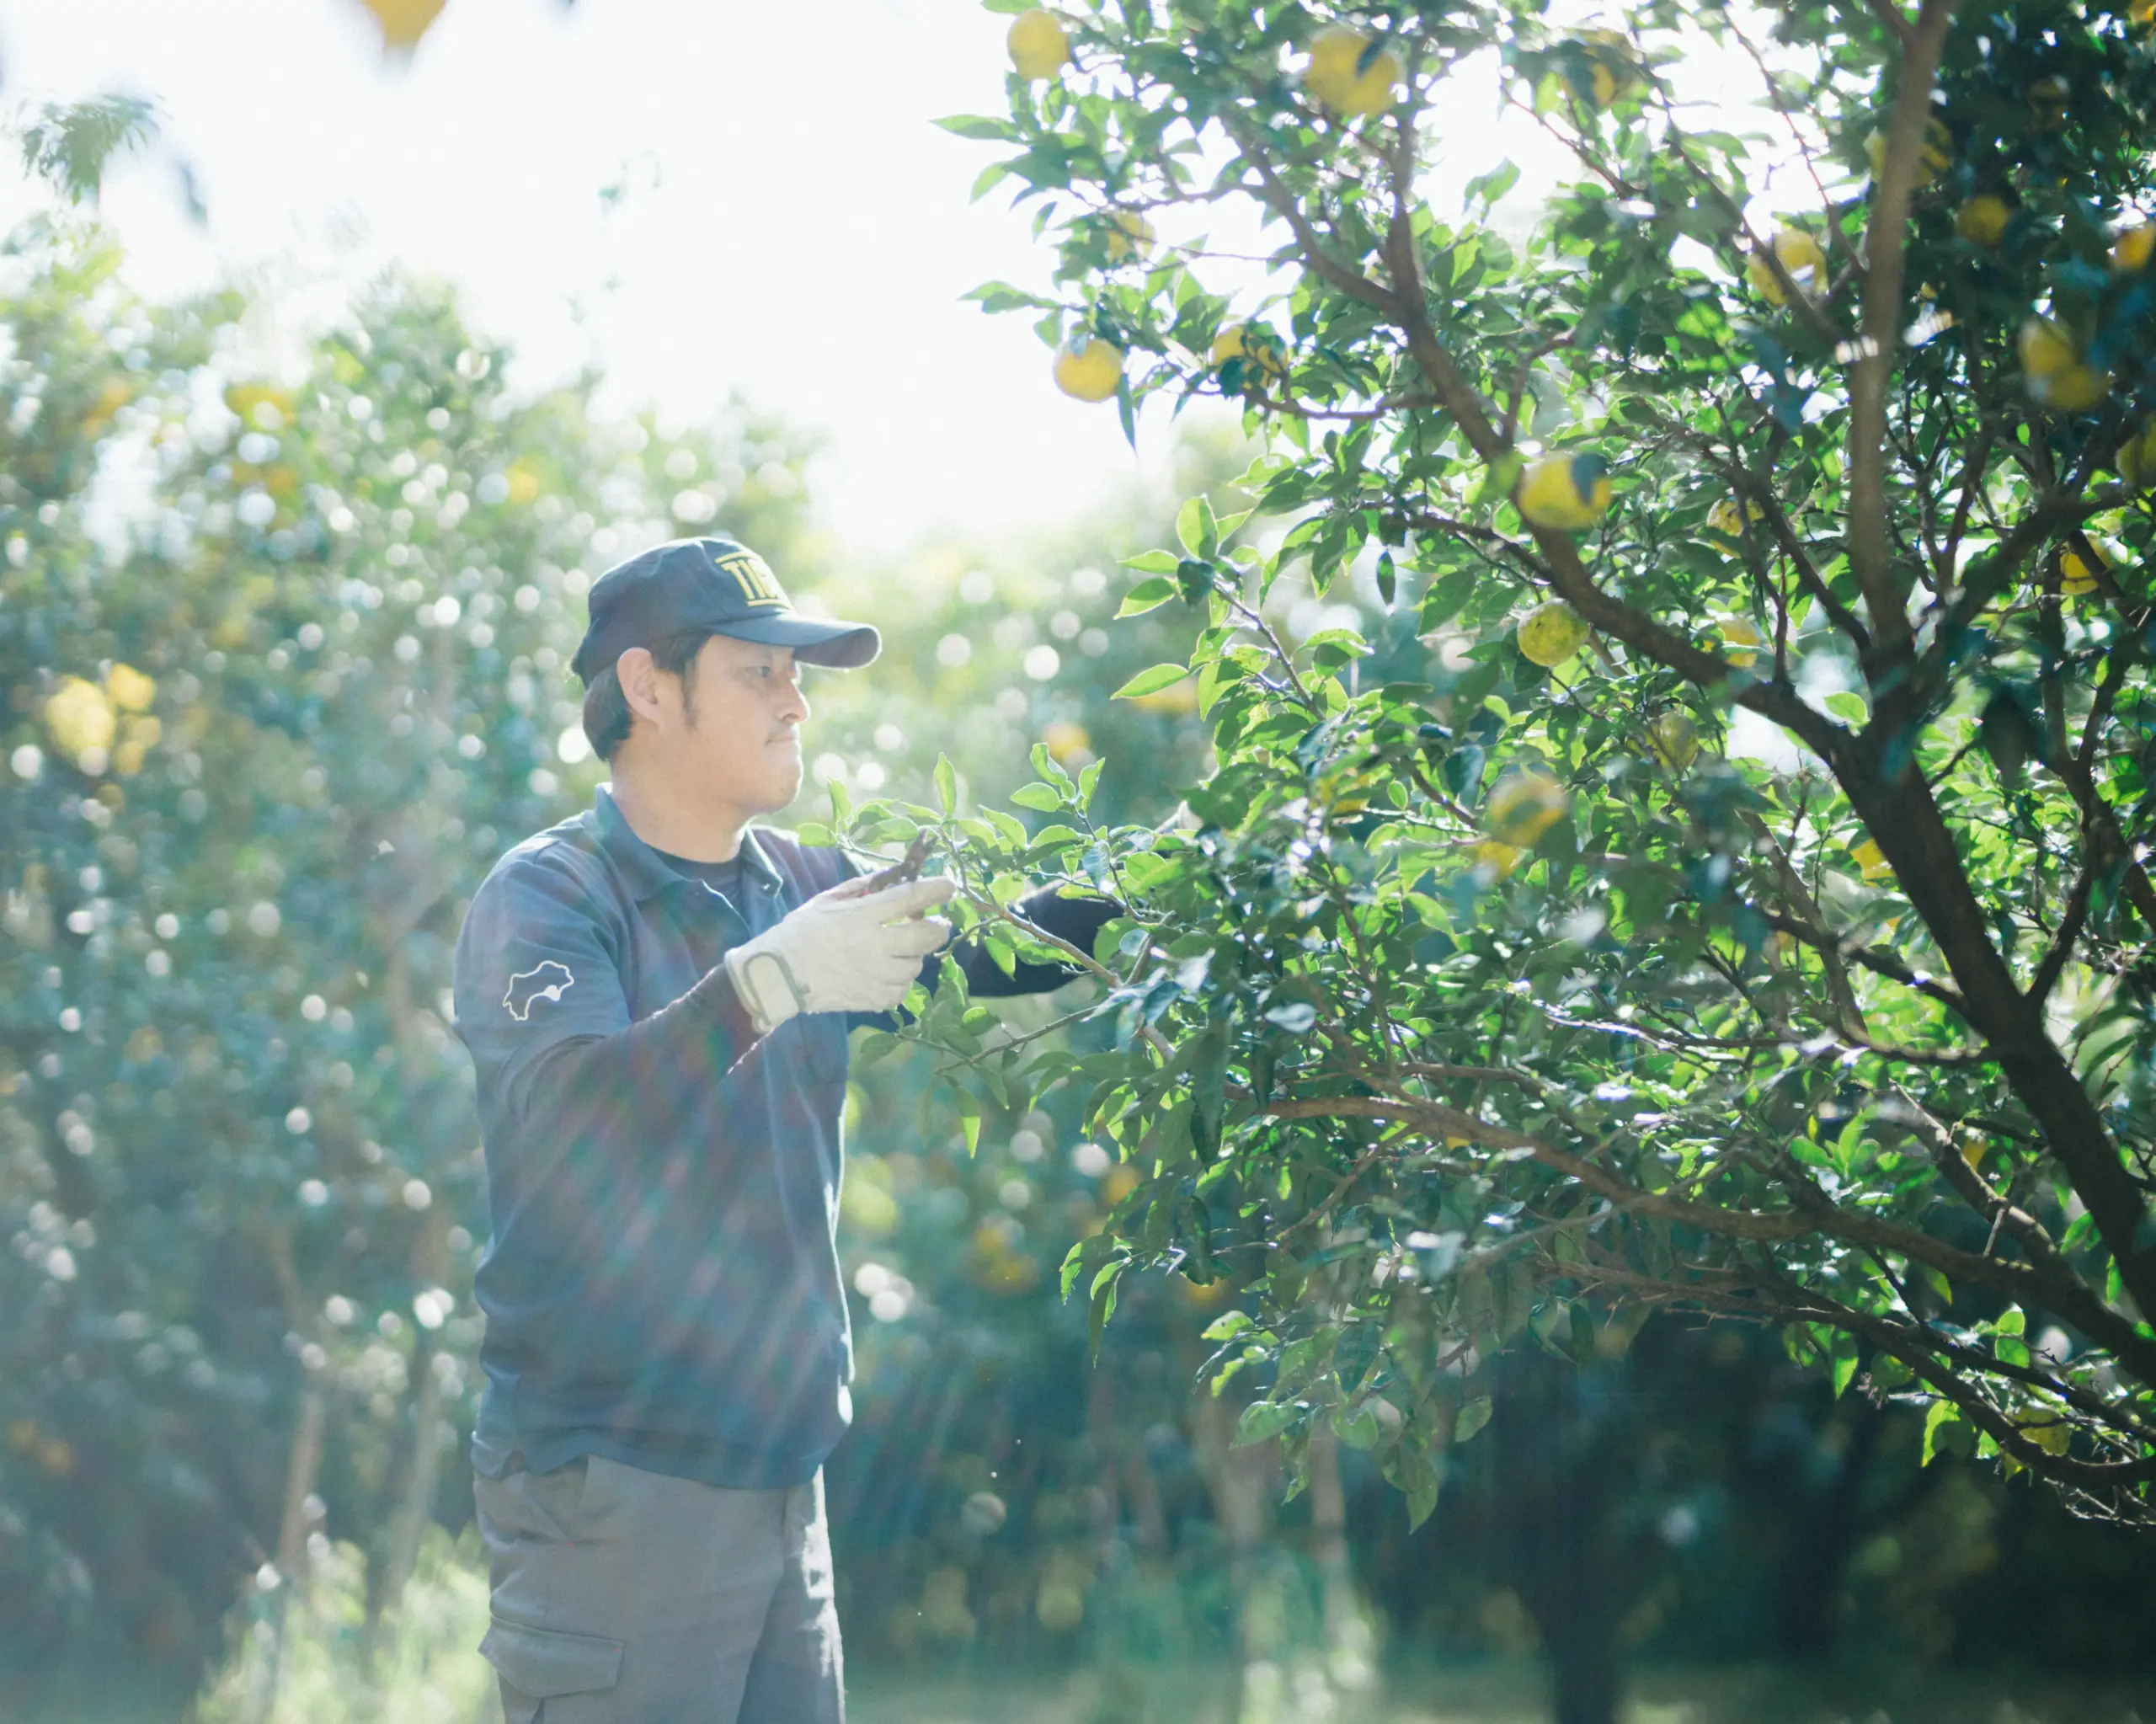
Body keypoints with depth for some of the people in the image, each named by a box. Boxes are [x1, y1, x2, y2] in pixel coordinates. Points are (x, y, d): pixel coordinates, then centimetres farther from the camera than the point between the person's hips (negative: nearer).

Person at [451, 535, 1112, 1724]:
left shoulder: (804, 889, 12)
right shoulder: (545, 898, -8)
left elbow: (997, 946, 7)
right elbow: (559, 1115, -24)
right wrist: (764, 981, -35)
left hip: (777, 1479, 6)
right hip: (610, 1491, -6)